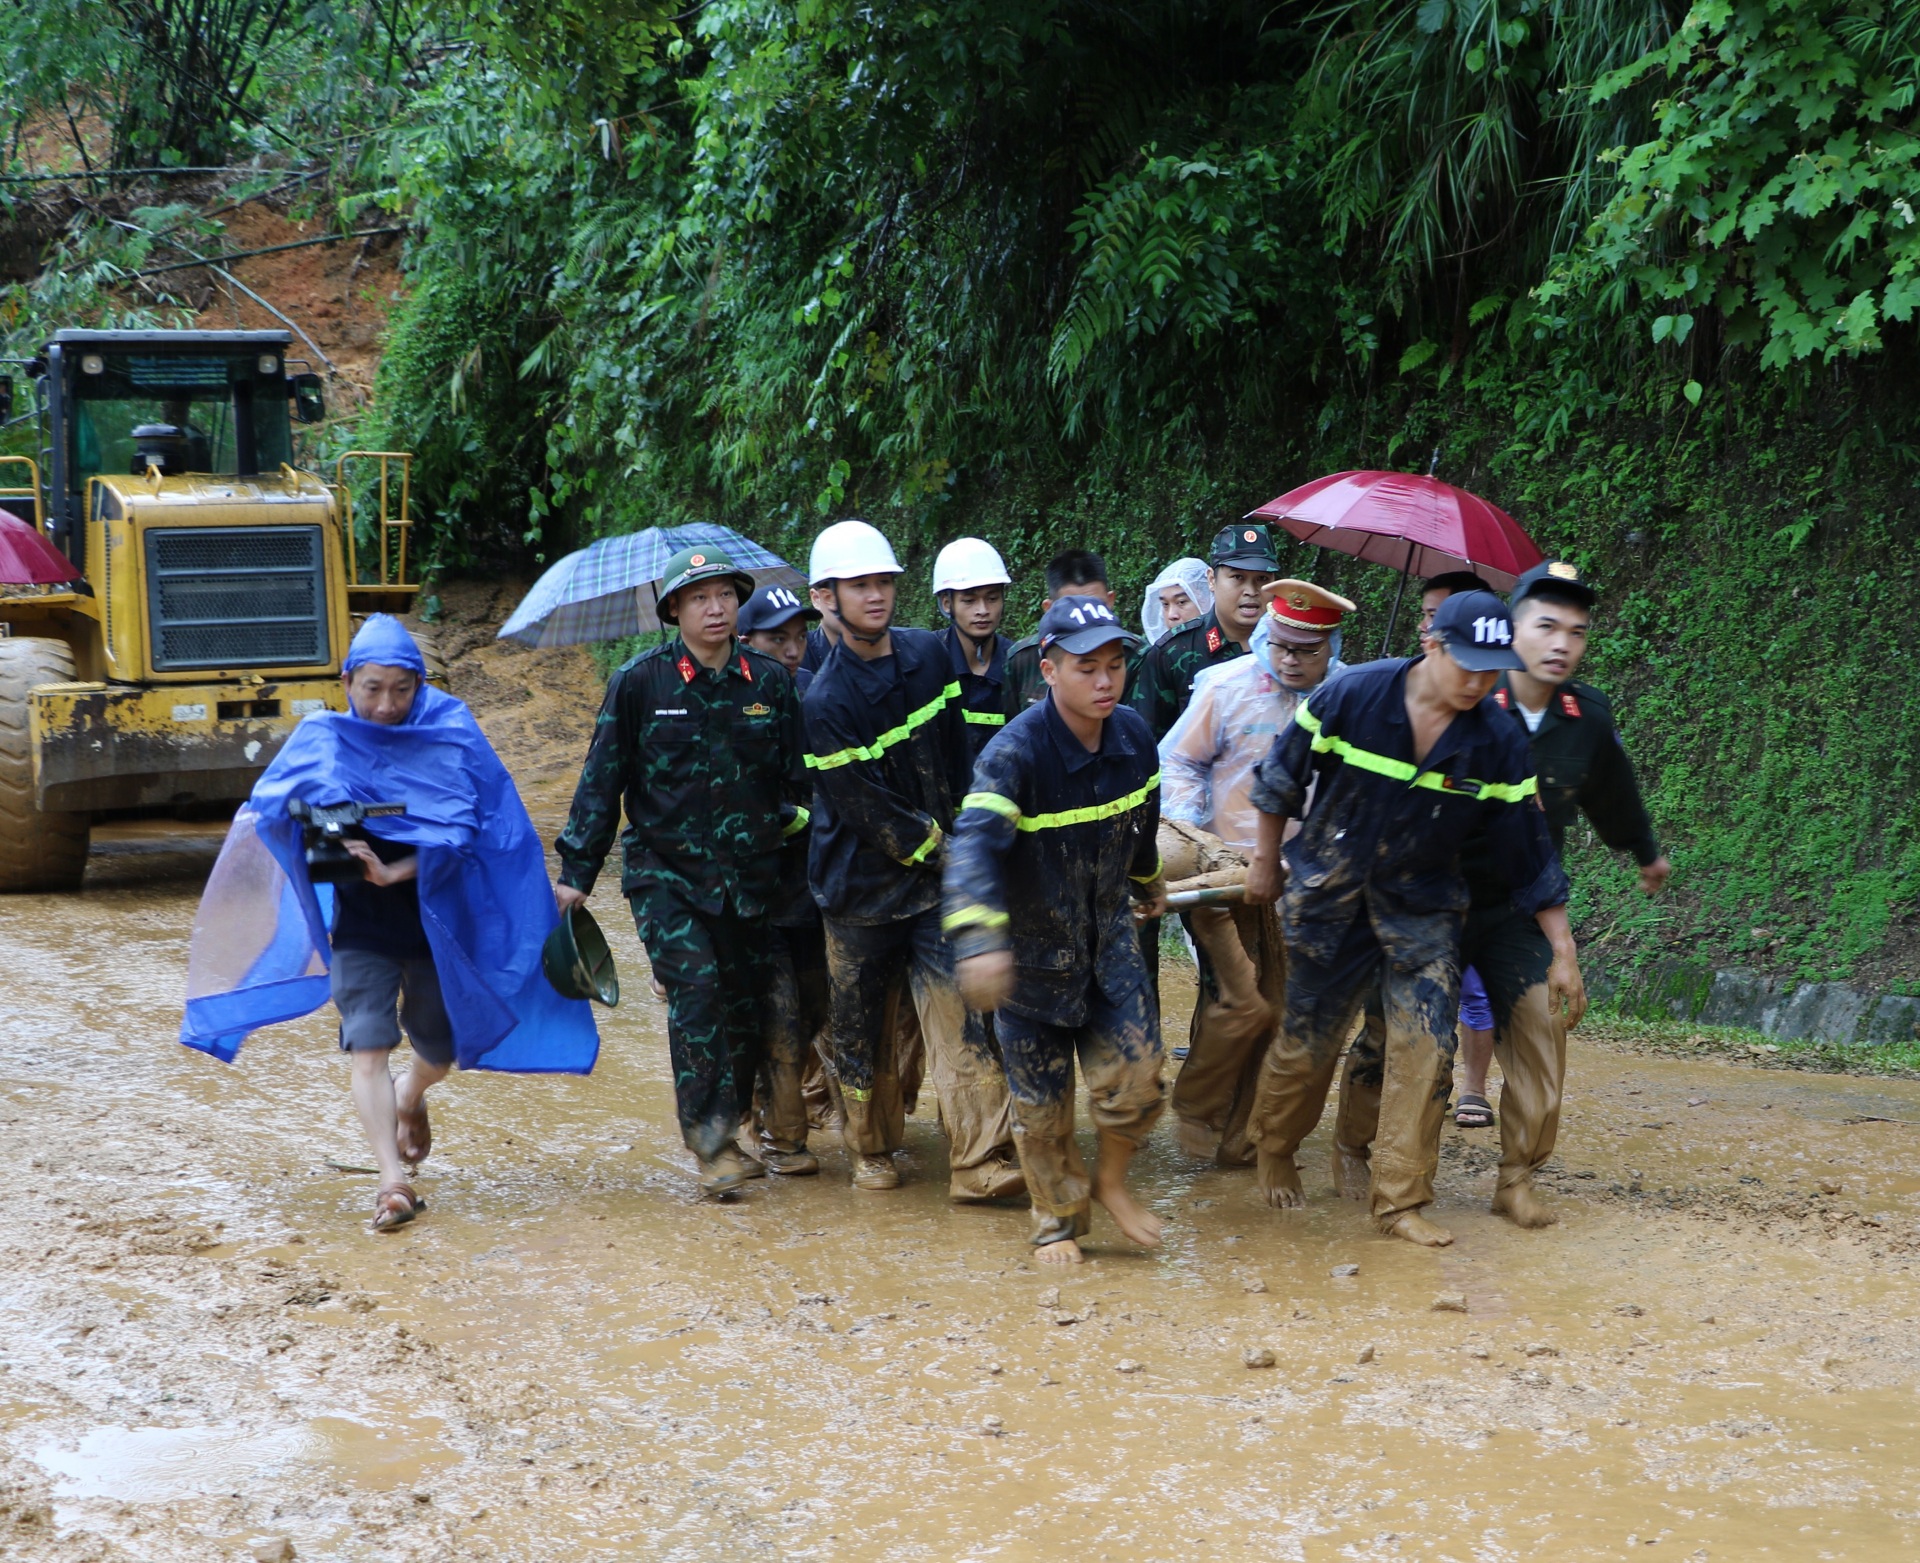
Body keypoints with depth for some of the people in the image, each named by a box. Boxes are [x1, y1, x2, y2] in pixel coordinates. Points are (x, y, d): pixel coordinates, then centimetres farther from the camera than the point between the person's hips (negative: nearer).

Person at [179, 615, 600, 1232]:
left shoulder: (450, 737, -8)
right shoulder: (322, 740, -4)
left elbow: (457, 831, -16)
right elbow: (268, 809, -11)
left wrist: (393, 872, -30)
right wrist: (322, 834, -33)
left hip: (434, 919, 0)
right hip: (359, 925, 0)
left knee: (440, 1050, 14)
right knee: (369, 1048, -14)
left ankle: (410, 1097, 49)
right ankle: (393, 1182, -14)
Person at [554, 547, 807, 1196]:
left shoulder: (770, 681, 5)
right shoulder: (640, 681, -3)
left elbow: (798, 778, 13)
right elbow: (602, 778, 2)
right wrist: (577, 869, 0)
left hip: (750, 875, 3)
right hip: (664, 872, -3)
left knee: (745, 1001, 5)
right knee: (696, 985, -18)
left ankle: (723, 1126, 22)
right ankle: (712, 1147, -14)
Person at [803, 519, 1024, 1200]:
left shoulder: (928, 654, 3)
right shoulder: (826, 701, -16)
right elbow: (864, 810, -15)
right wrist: (939, 851, -8)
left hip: (938, 873, 3)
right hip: (864, 883, -3)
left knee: (960, 1013, -8)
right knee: (861, 1024, 9)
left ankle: (982, 1161, -11)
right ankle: (871, 1149, 28)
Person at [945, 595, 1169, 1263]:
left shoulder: (1133, 737, -8)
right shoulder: (1017, 751, -27)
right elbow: (974, 841, -42)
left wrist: (1147, 880, 33)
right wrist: (978, 938, -58)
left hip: (1108, 928, 4)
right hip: (1032, 941, -4)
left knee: (1134, 1071, -5)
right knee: (1042, 1101, 7)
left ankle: (1111, 1180, 25)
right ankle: (1058, 1219, 30)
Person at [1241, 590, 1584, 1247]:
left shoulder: (1497, 743, -12)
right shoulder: (1350, 698, -18)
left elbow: (1528, 853, -5)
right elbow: (1283, 775, -2)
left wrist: (1563, 952, -4)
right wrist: (1266, 860, 7)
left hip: (1423, 904, 2)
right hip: (1328, 896, -1)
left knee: (1426, 1047, -9)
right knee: (1307, 1038, 7)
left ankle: (1401, 1200, 1)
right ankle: (1274, 1152, 35)